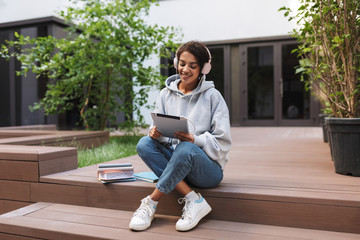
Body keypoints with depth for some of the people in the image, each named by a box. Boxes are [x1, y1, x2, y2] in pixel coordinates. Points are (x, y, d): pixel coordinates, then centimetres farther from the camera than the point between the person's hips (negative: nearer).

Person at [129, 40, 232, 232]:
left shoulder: (212, 96, -2)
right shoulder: (166, 94, 9)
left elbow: (223, 143, -6)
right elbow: (158, 129, 6)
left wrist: (194, 140, -24)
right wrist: (156, 133, -19)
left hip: (208, 168, -4)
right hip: (174, 162, 4)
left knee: (185, 149, -36)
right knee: (145, 144, -23)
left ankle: (150, 203, -21)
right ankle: (193, 199, -25)